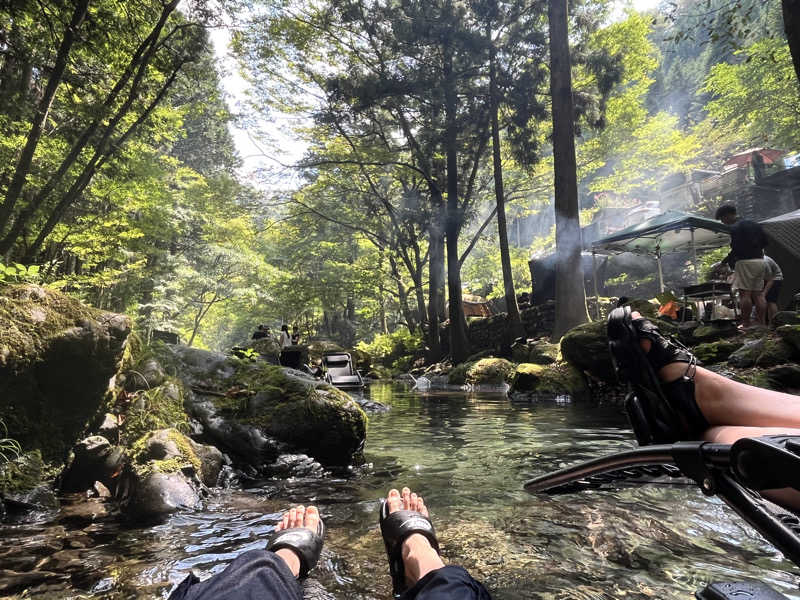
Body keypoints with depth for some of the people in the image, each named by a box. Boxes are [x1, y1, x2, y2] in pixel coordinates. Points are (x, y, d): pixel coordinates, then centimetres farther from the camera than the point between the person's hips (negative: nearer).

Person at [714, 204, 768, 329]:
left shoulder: (735, 228, -10)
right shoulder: (755, 224, 16)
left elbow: (736, 249, -17)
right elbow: (764, 242, 18)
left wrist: (725, 261, -6)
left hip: (745, 262, -8)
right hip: (760, 261, 8)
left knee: (745, 294, -7)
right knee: (758, 294, 9)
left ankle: (746, 324, -7)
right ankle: (761, 322, 9)